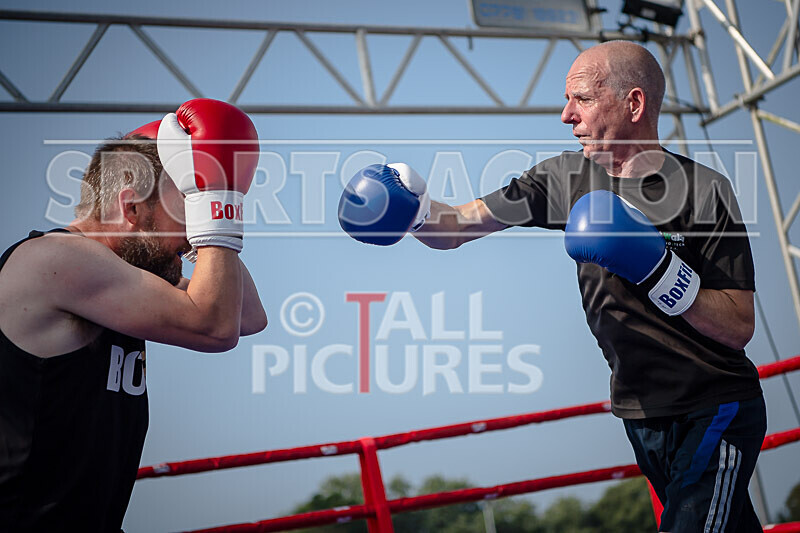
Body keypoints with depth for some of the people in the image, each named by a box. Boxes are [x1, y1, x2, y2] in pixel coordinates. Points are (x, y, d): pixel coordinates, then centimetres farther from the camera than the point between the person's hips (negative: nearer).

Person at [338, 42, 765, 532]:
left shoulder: (705, 192, -14)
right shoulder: (568, 177, 1)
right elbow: (454, 229, 1)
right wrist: (409, 205, -20)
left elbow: (739, 329, -16)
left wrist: (656, 269, -27)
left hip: (714, 415, -5)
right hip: (641, 415, 5)